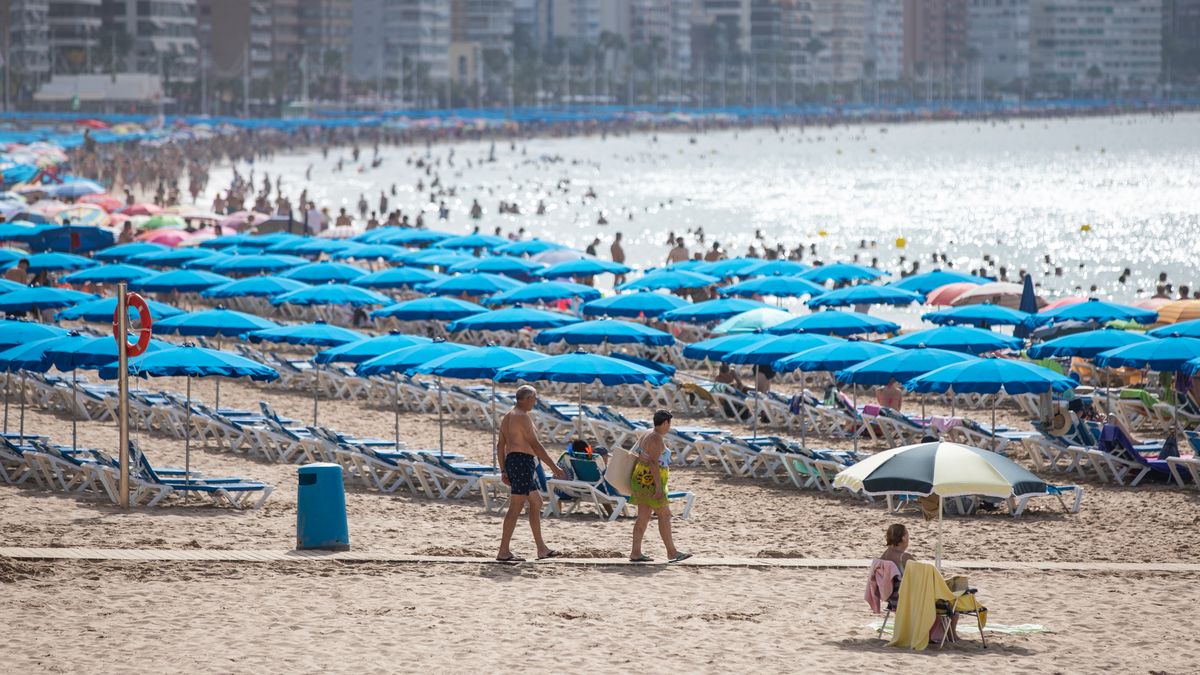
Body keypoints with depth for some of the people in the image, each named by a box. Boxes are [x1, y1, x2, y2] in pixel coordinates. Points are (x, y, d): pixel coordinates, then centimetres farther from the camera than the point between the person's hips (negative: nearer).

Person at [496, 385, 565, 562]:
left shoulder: (506, 417, 17)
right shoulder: (523, 417, -12)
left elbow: (500, 446, 17)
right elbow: (535, 445, -16)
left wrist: (503, 471, 19)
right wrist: (554, 467, -14)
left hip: (511, 461, 10)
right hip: (523, 461, -10)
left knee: (536, 503, 18)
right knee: (516, 507, -10)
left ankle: (542, 549, 21)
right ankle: (503, 552, -12)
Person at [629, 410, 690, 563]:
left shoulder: (648, 435, 15)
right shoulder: (657, 439, -16)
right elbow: (653, 462, -22)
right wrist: (658, 486, -24)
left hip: (641, 479, 10)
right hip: (650, 480, -10)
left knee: (644, 516, 9)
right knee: (664, 515, -5)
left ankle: (635, 553, 6)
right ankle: (671, 552, -3)